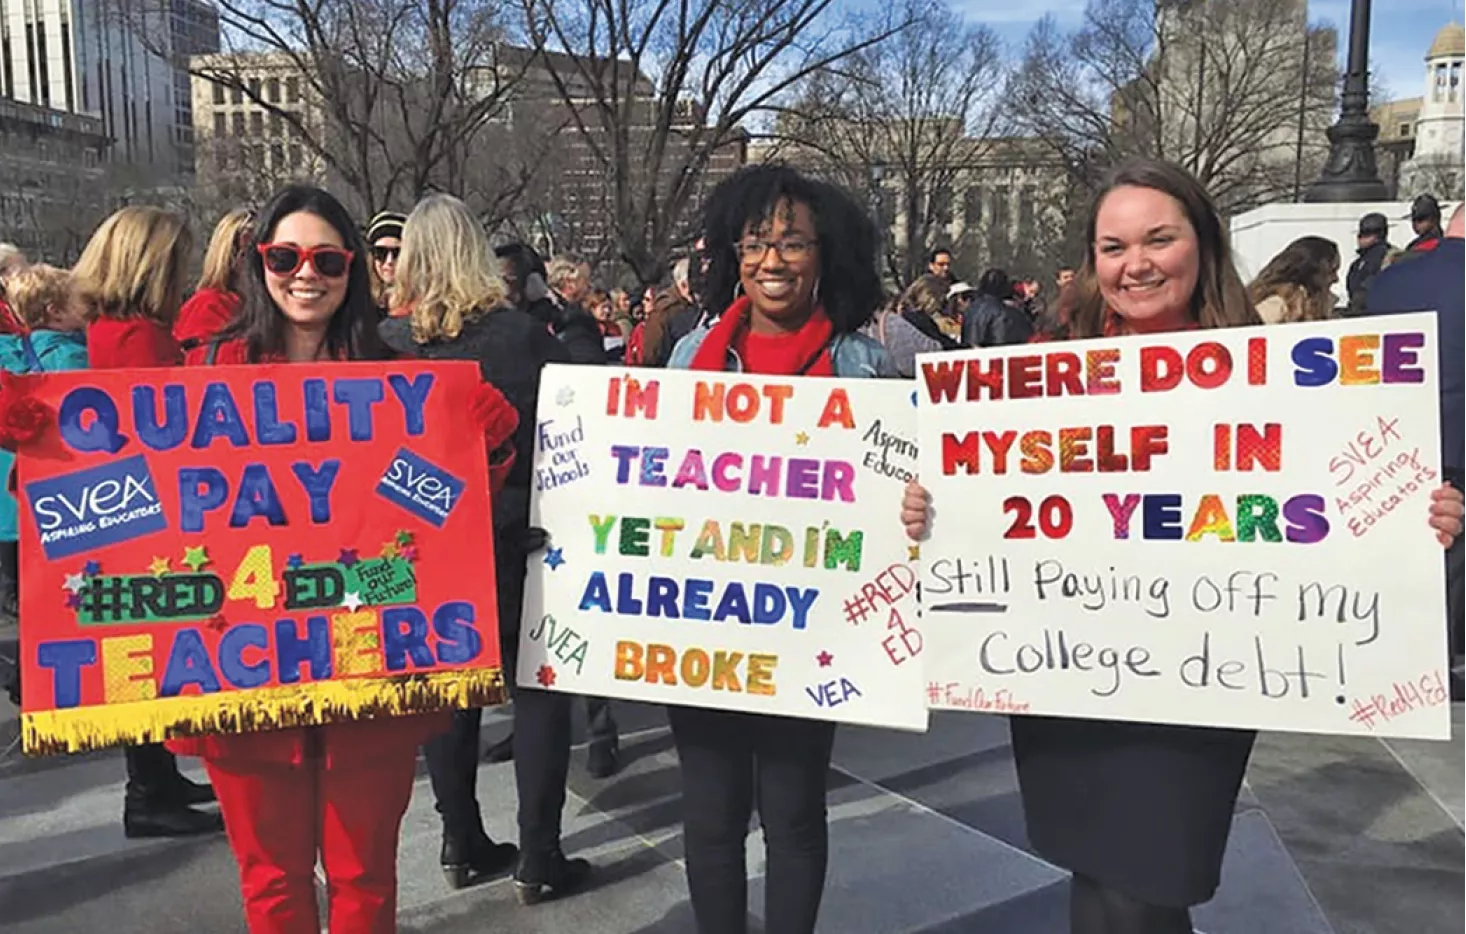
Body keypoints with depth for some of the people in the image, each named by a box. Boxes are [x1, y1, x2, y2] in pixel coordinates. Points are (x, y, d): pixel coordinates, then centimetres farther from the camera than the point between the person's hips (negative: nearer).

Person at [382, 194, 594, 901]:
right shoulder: (522, 334, -13)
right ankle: (539, 859, 12)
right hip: (514, 537, -3)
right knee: (537, 691, 8)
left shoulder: (387, 341, -7)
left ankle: (463, 845, 26)